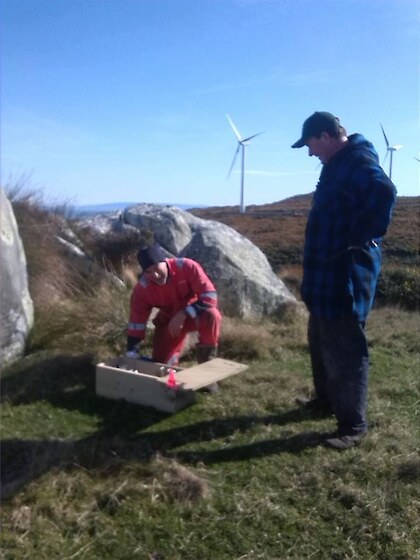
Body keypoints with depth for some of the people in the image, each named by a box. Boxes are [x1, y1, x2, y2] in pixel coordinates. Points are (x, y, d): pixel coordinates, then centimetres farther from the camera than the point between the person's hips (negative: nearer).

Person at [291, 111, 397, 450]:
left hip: (346, 276, -11)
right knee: (321, 343, 21)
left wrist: (359, 238, -27)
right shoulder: (340, 163, 16)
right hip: (327, 272, 11)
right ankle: (326, 400, 38)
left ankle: (353, 425, 9)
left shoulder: (358, 161, -17)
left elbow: (384, 194, -36)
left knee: (345, 352, -3)